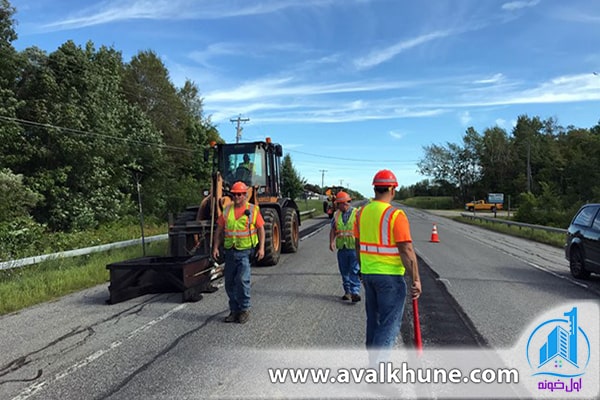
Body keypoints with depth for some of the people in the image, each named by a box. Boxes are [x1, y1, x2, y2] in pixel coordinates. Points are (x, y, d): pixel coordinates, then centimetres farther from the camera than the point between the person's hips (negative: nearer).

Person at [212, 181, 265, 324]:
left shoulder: (253, 210, -1)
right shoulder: (227, 210, 9)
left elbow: (261, 229, -1)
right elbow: (219, 230, 11)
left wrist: (261, 248, -9)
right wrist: (215, 247, 3)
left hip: (246, 251, -4)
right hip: (230, 251, 5)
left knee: (242, 280, -14)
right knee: (230, 282, 9)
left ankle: (244, 309, 3)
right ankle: (234, 310, 23)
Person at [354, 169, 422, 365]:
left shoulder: (362, 212, 2)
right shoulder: (396, 215, -18)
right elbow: (407, 251, -20)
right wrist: (416, 280, -12)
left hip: (368, 273, 7)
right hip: (390, 276, -7)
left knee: (373, 320, 20)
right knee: (390, 323, 2)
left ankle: (374, 360, 34)